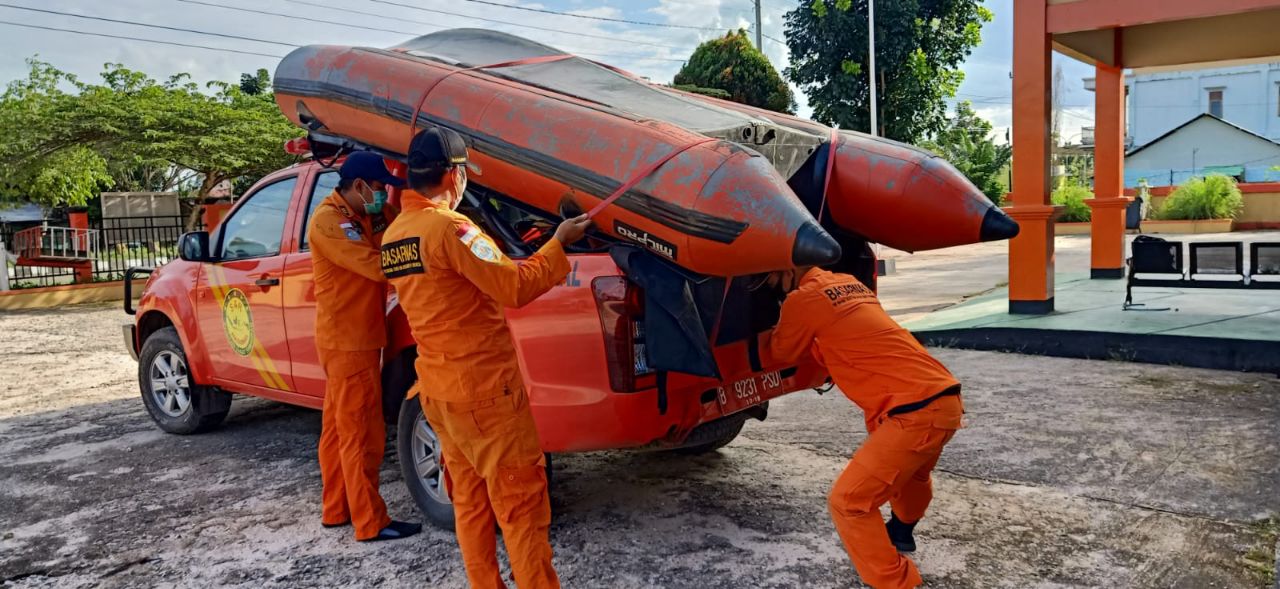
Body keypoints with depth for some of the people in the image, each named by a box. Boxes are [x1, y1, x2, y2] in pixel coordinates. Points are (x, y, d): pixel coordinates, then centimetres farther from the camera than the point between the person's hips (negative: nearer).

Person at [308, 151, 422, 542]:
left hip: (354, 339, 10)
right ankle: (371, 523, 4)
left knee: (338, 428, 16)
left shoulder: (363, 217, 13)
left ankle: (336, 509, 27)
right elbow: (379, 266, -24)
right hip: (348, 342, -10)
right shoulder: (328, 222, -18)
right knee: (362, 433, -4)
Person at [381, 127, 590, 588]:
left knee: (469, 498, 14)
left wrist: (509, 256, 23)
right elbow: (514, 288, -19)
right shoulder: (450, 227, -17)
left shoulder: (393, 235, 10)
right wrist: (557, 244, -7)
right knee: (520, 498, -1)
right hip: (482, 386, -9)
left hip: (438, 389, 9)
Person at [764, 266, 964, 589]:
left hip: (917, 410, -9)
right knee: (910, 467, 36)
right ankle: (901, 531, 60)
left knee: (848, 501, -6)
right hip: (945, 397, 9)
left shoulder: (803, 298, -6)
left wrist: (771, 332, 32)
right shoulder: (849, 283, 18)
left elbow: (781, 352, 12)